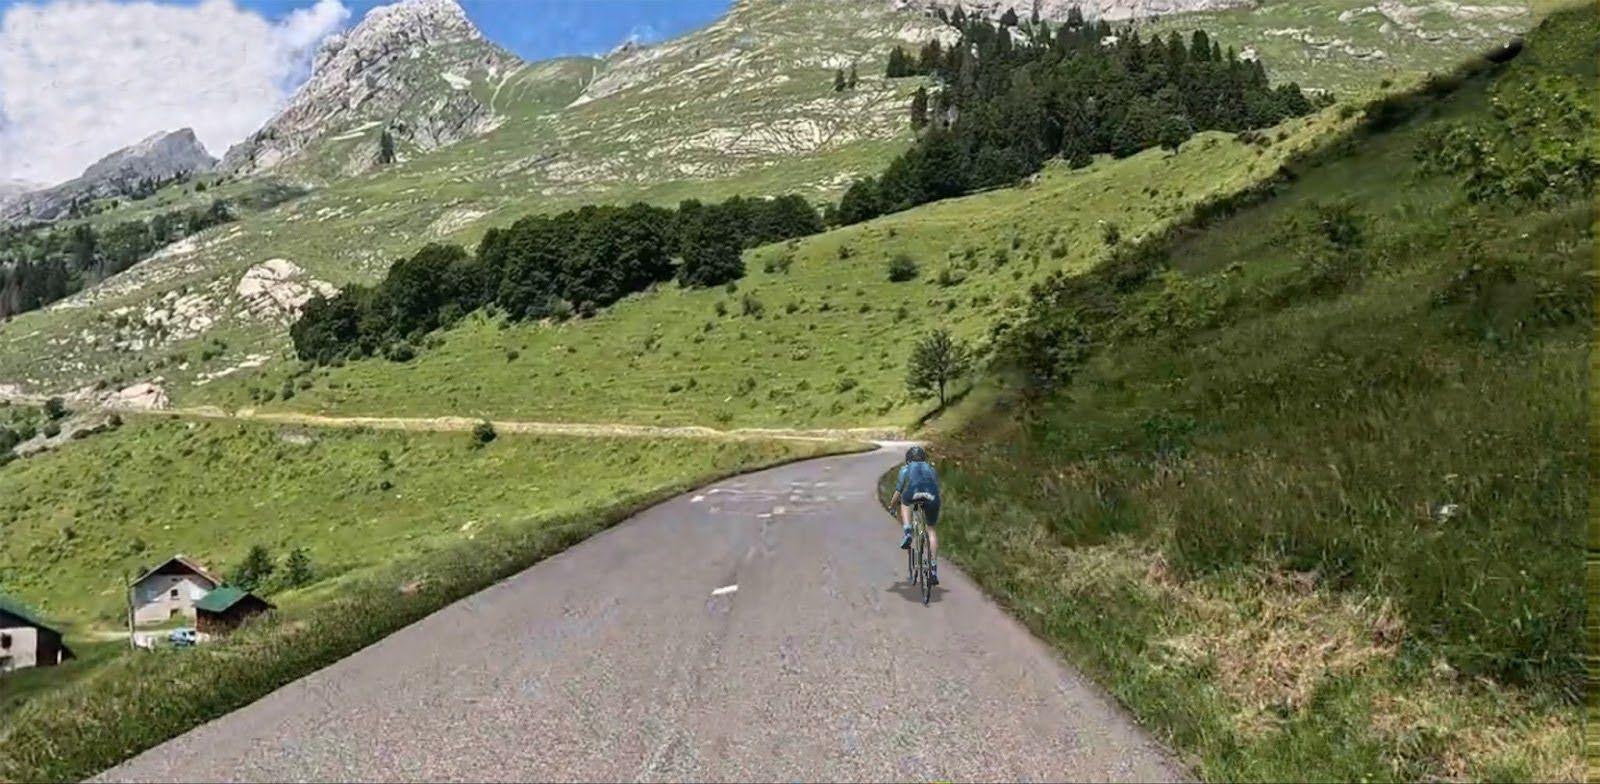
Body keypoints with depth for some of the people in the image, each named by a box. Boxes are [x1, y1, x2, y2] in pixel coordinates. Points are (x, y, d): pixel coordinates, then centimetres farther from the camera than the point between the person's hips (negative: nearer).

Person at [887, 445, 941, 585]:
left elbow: (898, 491, 33)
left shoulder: (906, 468, 33)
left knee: (904, 501, 34)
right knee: (931, 529, 18)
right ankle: (934, 569, 10)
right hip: (932, 496, 2)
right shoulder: (931, 469, 40)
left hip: (914, 492, -2)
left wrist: (891, 505, 50)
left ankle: (907, 533, 11)